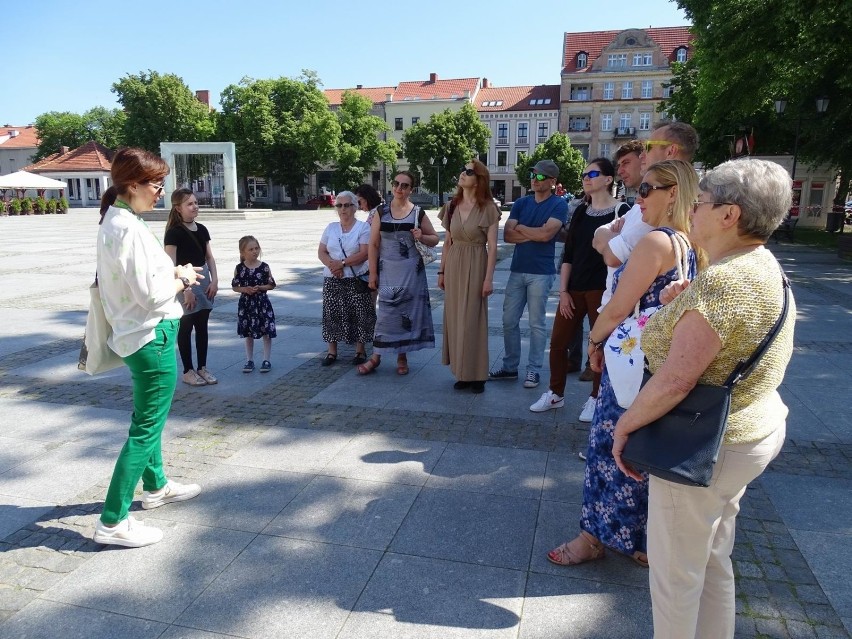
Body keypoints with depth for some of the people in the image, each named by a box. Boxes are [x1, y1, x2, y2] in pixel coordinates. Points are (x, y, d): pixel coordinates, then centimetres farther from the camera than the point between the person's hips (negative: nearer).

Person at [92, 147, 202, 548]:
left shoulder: (115, 221, 9)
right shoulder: (129, 228, -21)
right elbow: (150, 294, -23)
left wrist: (171, 272, 4)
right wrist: (181, 277, -6)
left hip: (138, 333, 11)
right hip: (151, 336, -11)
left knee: (147, 416, 24)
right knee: (146, 428, -2)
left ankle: (155, 486, 43)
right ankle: (113, 521, 7)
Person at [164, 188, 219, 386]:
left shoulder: (202, 229, 8)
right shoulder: (174, 233, -12)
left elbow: (209, 257, 11)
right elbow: (171, 265, -15)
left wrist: (214, 280, -1)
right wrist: (186, 289, -19)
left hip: (203, 280, 6)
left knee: (202, 327, 11)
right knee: (186, 328, 3)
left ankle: (202, 367, 21)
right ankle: (188, 371, 13)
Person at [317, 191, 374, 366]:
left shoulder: (363, 227, -2)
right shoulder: (330, 228, 12)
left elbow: (364, 253, -12)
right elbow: (321, 252, 7)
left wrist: (342, 263, -17)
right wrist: (332, 265, -13)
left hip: (356, 280, -4)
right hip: (332, 280, 4)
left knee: (358, 314, -1)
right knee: (332, 314, 5)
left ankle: (360, 350, 13)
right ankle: (332, 351, 16)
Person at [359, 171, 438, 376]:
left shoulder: (418, 213, 3)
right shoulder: (382, 212, 3)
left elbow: (435, 239, 10)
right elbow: (373, 244, 3)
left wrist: (421, 237, -12)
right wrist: (373, 273, -2)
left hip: (411, 271, 0)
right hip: (387, 270, 0)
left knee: (409, 310, 4)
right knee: (386, 310, -3)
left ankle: (402, 356, 18)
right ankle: (376, 355, 9)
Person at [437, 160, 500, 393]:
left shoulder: (487, 208, -7)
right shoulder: (452, 206, 8)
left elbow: (492, 246, -9)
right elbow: (447, 242, 12)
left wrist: (489, 277, -13)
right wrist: (442, 271, 10)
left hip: (476, 266, -5)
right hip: (454, 266, 5)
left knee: (473, 320, -1)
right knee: (455, 319, 7)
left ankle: (476, 374, 9)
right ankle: (462, 371, 19)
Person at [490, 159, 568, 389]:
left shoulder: (558, 205, -3)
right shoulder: (521, 203, 10)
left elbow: (546, 233, -18)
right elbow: (507, 235, 0)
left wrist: (520, 228, -4)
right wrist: (535, 234, -9)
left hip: (541, 273, -5)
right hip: (517, 270, 5)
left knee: (537, 324, 3)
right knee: (509, 320, 8)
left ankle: (534, 369, 14)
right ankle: (510, 366, 20)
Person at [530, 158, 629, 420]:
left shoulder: (621, 211, -4)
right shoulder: (580, 212, 11)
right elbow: (568, 255, 9)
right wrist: (563, 291, 2)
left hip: (603, 289, -5)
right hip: (574, 288, 5)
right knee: (558, 342, 6)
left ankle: (595, 399, 20)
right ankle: (555, 394, 22)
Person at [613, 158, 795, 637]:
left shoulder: (722, 281, -26)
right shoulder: (767, 267, 5)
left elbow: (674, 381, -28)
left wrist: (625, 424, -14)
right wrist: (686, 305, 1)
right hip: (752, 431, 10)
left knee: (675, 572, 9)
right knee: (714, 561, 25)